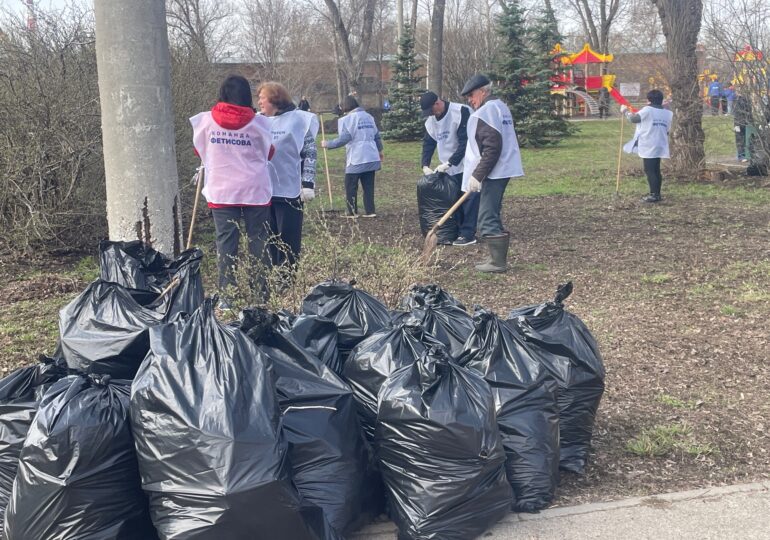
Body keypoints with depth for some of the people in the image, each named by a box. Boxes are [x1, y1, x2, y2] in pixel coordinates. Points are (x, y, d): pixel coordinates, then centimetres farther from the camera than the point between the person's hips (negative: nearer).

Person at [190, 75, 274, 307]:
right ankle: (262, 294, 11)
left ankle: (227, 296, 5)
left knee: (226, 244, 5)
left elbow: (199, 150, 15)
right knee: (258, 243, 7)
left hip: (221, 192, 1)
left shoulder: (205, 121, -1)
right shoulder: (258, 123, -4)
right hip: (255, 191, -1)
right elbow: (268, 153, 11)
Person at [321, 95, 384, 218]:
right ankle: (370, 211, 7)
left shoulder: (346, 119, -8)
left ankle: (352, 212, 6)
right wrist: (380, 150, 32)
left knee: (351, 186, 4)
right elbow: (377, 135, 18)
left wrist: (327, 144, -5)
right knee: (368, 185, 10)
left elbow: (343, 139, -16)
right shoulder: (368, 117, 13)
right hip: (371, 157, 7)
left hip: (356, 159, -6)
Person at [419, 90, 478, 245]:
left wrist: (449, 163, -24)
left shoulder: (461, 112, -19)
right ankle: (457, 231, 15)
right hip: (450, 168, 7)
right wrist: (425, 166, -6)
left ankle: (468, 234, -7)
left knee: (469, 199, -8)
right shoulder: (430, 121, 5)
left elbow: (465, 142, -22)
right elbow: (428, 143, 9)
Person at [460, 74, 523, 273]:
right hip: (504, 170, 10)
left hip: (493, 173, -10)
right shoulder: (501, 106, 17)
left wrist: (478, 175, -20)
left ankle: (498, 261, -3)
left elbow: (492, 148, -22)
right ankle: (498, 258, 20)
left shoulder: (485, 111, -14)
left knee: (487, 219, -6)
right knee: (492, 216, 16)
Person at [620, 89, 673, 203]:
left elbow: (633, 118, -6)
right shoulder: (667, 113, 9)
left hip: (648, 147, -7)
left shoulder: (647, 110, -10)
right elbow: (667, 130, 13)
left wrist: (625, 111, 11)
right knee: (656, 170, 12)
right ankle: (656, 194, 16)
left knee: (649, 170, -4)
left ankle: (654, 195, -7)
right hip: (660, 146, 7)